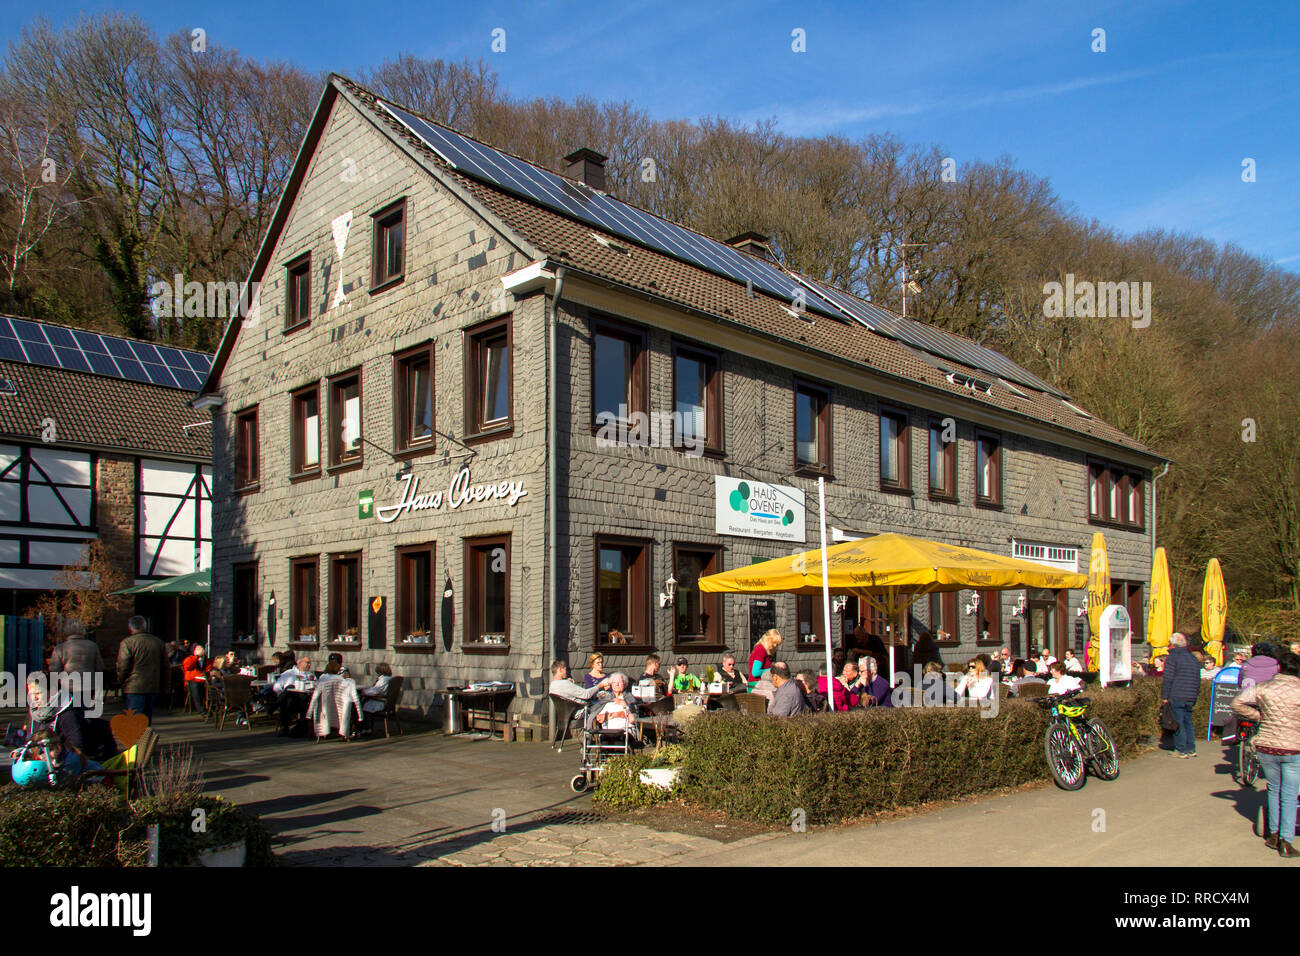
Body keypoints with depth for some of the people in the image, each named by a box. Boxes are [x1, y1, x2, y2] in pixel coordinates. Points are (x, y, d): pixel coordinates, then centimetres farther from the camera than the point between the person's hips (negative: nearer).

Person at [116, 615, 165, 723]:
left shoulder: (127, 643, -7)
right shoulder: (159, 642, 9)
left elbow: (122, 667, -10)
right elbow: (165, 667, 12)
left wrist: (120, 682, 8)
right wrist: (163, 688, 17)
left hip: (134, 688, -5)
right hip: (154, 688, 5)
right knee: (147, 719, 13)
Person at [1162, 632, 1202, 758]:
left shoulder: (1172, 658, -7)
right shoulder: (1193, 658, 16)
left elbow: (1167, 679, -12)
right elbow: (1198, 680, 20)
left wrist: (1164, 696, -8)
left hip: (1176, 697, -7)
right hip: (1190, 698, 7)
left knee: (1178, 723, -3)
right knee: (1188, 722, 15)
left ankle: (1181, 751, -3)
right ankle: (1191, 749, 16)